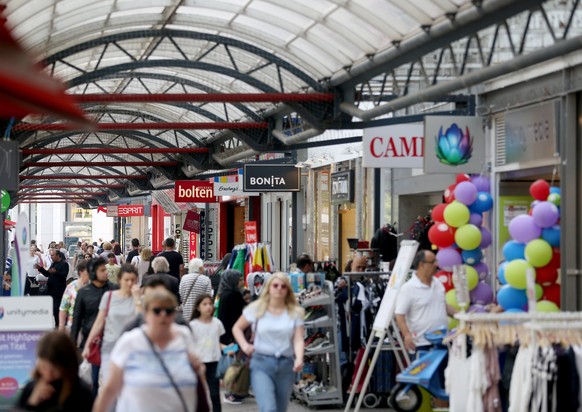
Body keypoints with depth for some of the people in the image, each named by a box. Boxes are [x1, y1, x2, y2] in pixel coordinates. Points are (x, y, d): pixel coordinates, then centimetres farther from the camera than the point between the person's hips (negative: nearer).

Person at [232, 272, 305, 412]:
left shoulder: (295, 312, 2)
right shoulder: (256, 308, 1)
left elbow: (298, 340, -6)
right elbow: (237, 328, 13)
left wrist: (299, 359, -25)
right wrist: (244, 345, -5)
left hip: (286, 364, 2)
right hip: (261, 363, -2)